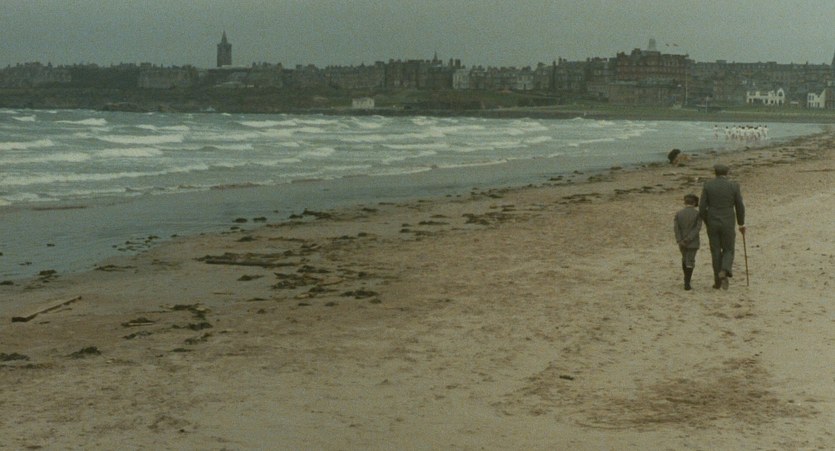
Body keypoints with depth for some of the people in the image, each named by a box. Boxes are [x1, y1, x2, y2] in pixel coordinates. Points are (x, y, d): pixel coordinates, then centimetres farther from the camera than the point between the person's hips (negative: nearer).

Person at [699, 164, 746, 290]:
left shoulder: (707, 185, -3)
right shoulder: (734, 186, -5)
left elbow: (702, 208, -3)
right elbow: (740, 207, 0)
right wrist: (741, 224, 15)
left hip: (712, 224, 1)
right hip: (728, 224, -1)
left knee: (716, 252, 13)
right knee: (728, 251, 12)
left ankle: (718, 280, 16)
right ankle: (724, 272, -16)